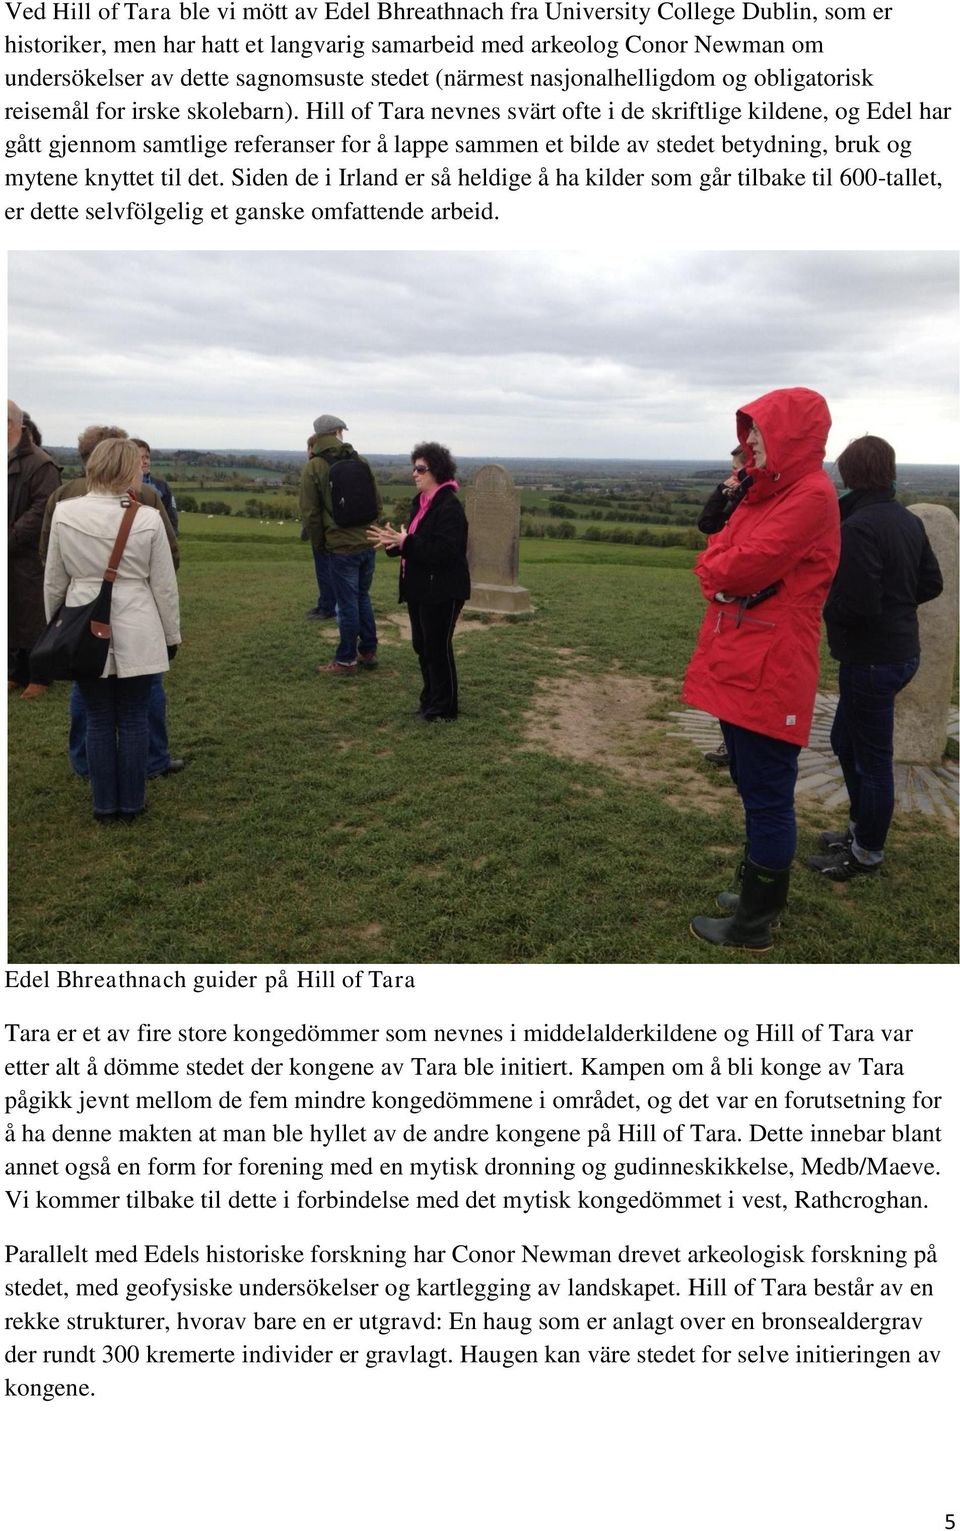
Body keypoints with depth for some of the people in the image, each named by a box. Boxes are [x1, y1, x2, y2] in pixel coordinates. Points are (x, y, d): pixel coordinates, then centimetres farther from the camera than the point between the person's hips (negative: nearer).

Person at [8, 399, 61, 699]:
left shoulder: (39, 464, -11)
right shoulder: (9, 461, 11)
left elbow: (41, 513, -18)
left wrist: (11, 539, -19)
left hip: (28, 559, -7)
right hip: (10, 560, 7)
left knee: (32, 618, 3)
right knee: (12, 619, 13)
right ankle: (17, 673, 25)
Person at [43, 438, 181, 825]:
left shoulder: (65, 513, -5)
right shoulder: (148, 518, -9)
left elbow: (54, 581, 3)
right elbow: (164, 585, -3)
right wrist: (171, 635, 9)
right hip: (136, 635, -1)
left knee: (98, 721, 11)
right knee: (133, 721, 9)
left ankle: (104, 806, 20)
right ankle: (131, 804, 18)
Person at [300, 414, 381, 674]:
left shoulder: (313, 468, -7)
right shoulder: (361, 462, 5)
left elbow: (309, 513, -7)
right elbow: (377, 503, 9)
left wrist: (319, 545, 5)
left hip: (341, 547, -4)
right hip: (367, 543, 4)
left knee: (347, 604, 2)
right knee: (363, 597, 18)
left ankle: (346, 660, 10)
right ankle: (368, 652, 24)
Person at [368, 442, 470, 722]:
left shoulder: (449, 507, -18)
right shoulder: (420, 502, 12)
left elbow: (444, 550, -27)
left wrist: (406, 542, -25)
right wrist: (393, 540, -2)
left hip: (441, 592, -10)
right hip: (420, 588, 10)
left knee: (437, 647, -1)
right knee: (421, 646, 16)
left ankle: (444, 709, 11)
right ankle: (430, 700, 30)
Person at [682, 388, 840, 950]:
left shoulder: (812, 496, -15)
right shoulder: (769, 492, 17)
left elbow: (743, 567, -21)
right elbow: (721, 556, 15)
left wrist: (716, 566, -1)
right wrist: (722, 565, -6)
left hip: (769, 674, -10)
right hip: (743, 667, 10)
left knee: (767, 798, 0)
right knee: (755, 788, 19)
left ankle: (753, 925, 10)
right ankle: (764, 895, 34)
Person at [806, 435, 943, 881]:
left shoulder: (857, 527, -21)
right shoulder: (909, 521, 7)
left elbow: (855, 605, -24)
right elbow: (931, 584, 14)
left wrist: (822, 604, -6)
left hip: (870, 660, -9)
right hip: (901, 650, 9)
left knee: (870, 756, 3)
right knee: (846, 740, 22)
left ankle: (866, 855, 17)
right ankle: (862, 829, 35)